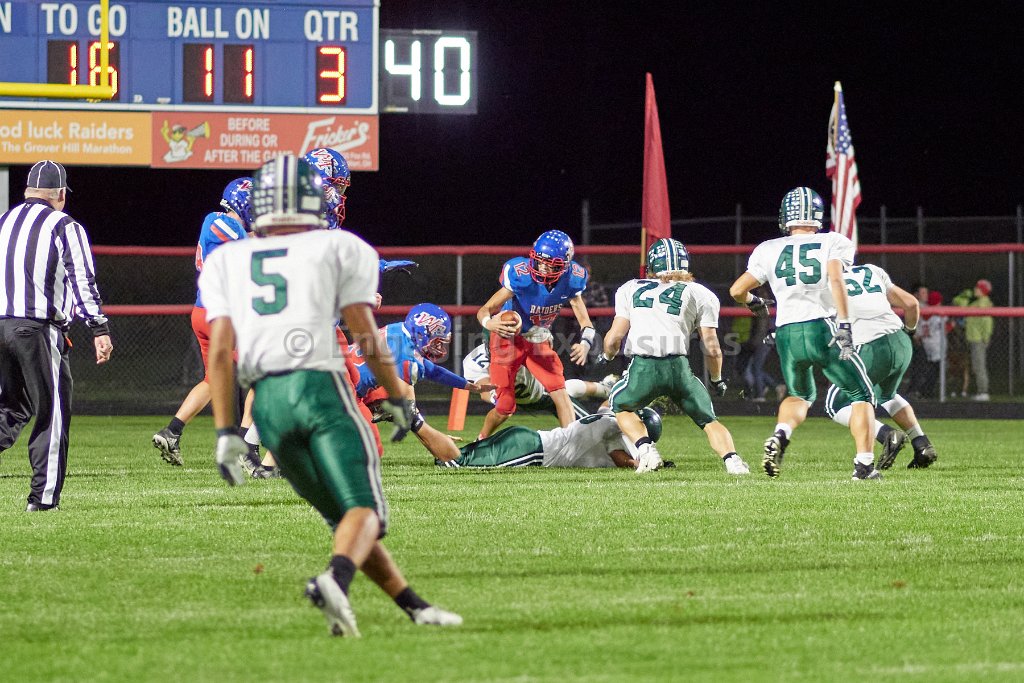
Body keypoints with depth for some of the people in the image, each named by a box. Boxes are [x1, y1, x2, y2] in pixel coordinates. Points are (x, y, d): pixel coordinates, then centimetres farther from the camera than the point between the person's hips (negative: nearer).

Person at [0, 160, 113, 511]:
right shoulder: (65, 227, -1)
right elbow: (83, 281, -9)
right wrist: (99, 330, -11)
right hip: (38, 328, -5)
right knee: (52, 413, 3)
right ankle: (43, 496, 1)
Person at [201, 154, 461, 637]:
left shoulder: (226, 262, 18)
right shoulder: (339, 249, 9)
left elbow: (220, 349, 9)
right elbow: (365, 333, 3)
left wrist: (225, 433, 7)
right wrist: (398, 398, 14)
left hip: (266, 399, 4)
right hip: (321, 384, -4)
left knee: (341, 515, 16)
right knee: (364, 506, -9)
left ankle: (414, 607, 14)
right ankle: (334, 581, -38)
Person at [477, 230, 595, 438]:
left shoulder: (570, 280, -17)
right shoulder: (521, 276, -30)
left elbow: (586, 324, -10)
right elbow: (485, 310, -30)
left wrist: (585, 344, -33)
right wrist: (489, 323, -55)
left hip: (539, 341, 3)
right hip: (509, 340, -3)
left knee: (560, 393, -13)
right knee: (505, 408, -1)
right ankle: (480, 442, 27)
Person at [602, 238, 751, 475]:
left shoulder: (630, 289, 20)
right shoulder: (701, 295, 17)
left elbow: (614, 339, 16)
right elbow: (711, 348, 12)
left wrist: (607, 357, 39)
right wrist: (717, 380, 30)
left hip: (642, 367, 0)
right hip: (678, 367, 0)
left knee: (621, 405, 29)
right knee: (708, 419, 16)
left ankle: (646, 450, 6)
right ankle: (731, 460, -9)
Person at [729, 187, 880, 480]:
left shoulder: (769, 250, 13)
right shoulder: (833, 243, 7)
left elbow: (737, 290, 13)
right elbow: (835, 279, -11)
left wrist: (754, 303, 35)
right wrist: (844, 324, -17)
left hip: (787, 335, 3)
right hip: (822, 329, -3)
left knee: (800, 394, 28)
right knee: (861, 395, 12)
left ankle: (780, 436, -1)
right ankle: (864, 464, -4)